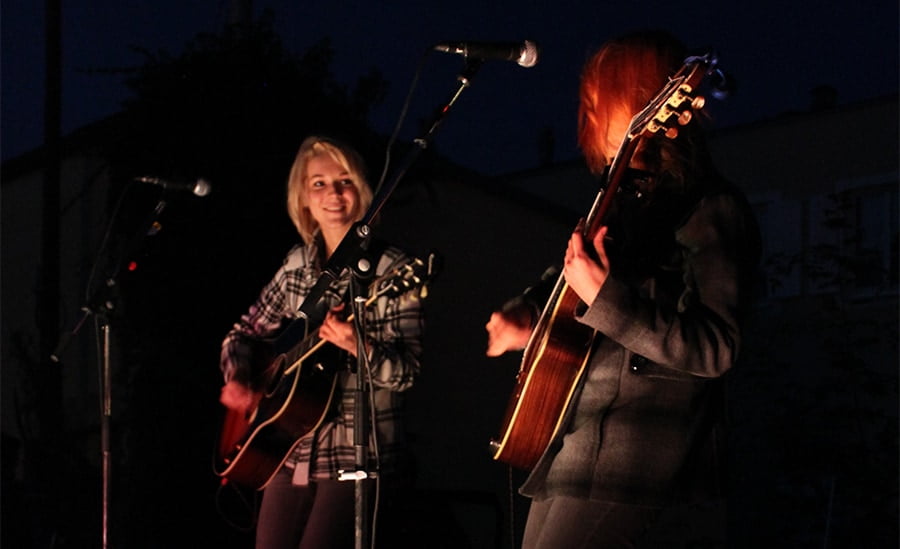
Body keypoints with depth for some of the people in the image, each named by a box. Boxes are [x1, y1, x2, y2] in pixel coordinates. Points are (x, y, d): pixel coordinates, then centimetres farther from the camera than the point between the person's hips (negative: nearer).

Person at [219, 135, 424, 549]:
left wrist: (359, 346, -29)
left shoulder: (390, 271, -7)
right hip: (292, 454, 6)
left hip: (357, 456, -6)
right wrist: (237, 379, 0)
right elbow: (244, 333, 20)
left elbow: (406, 373, -11)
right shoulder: (297, 266, 10)